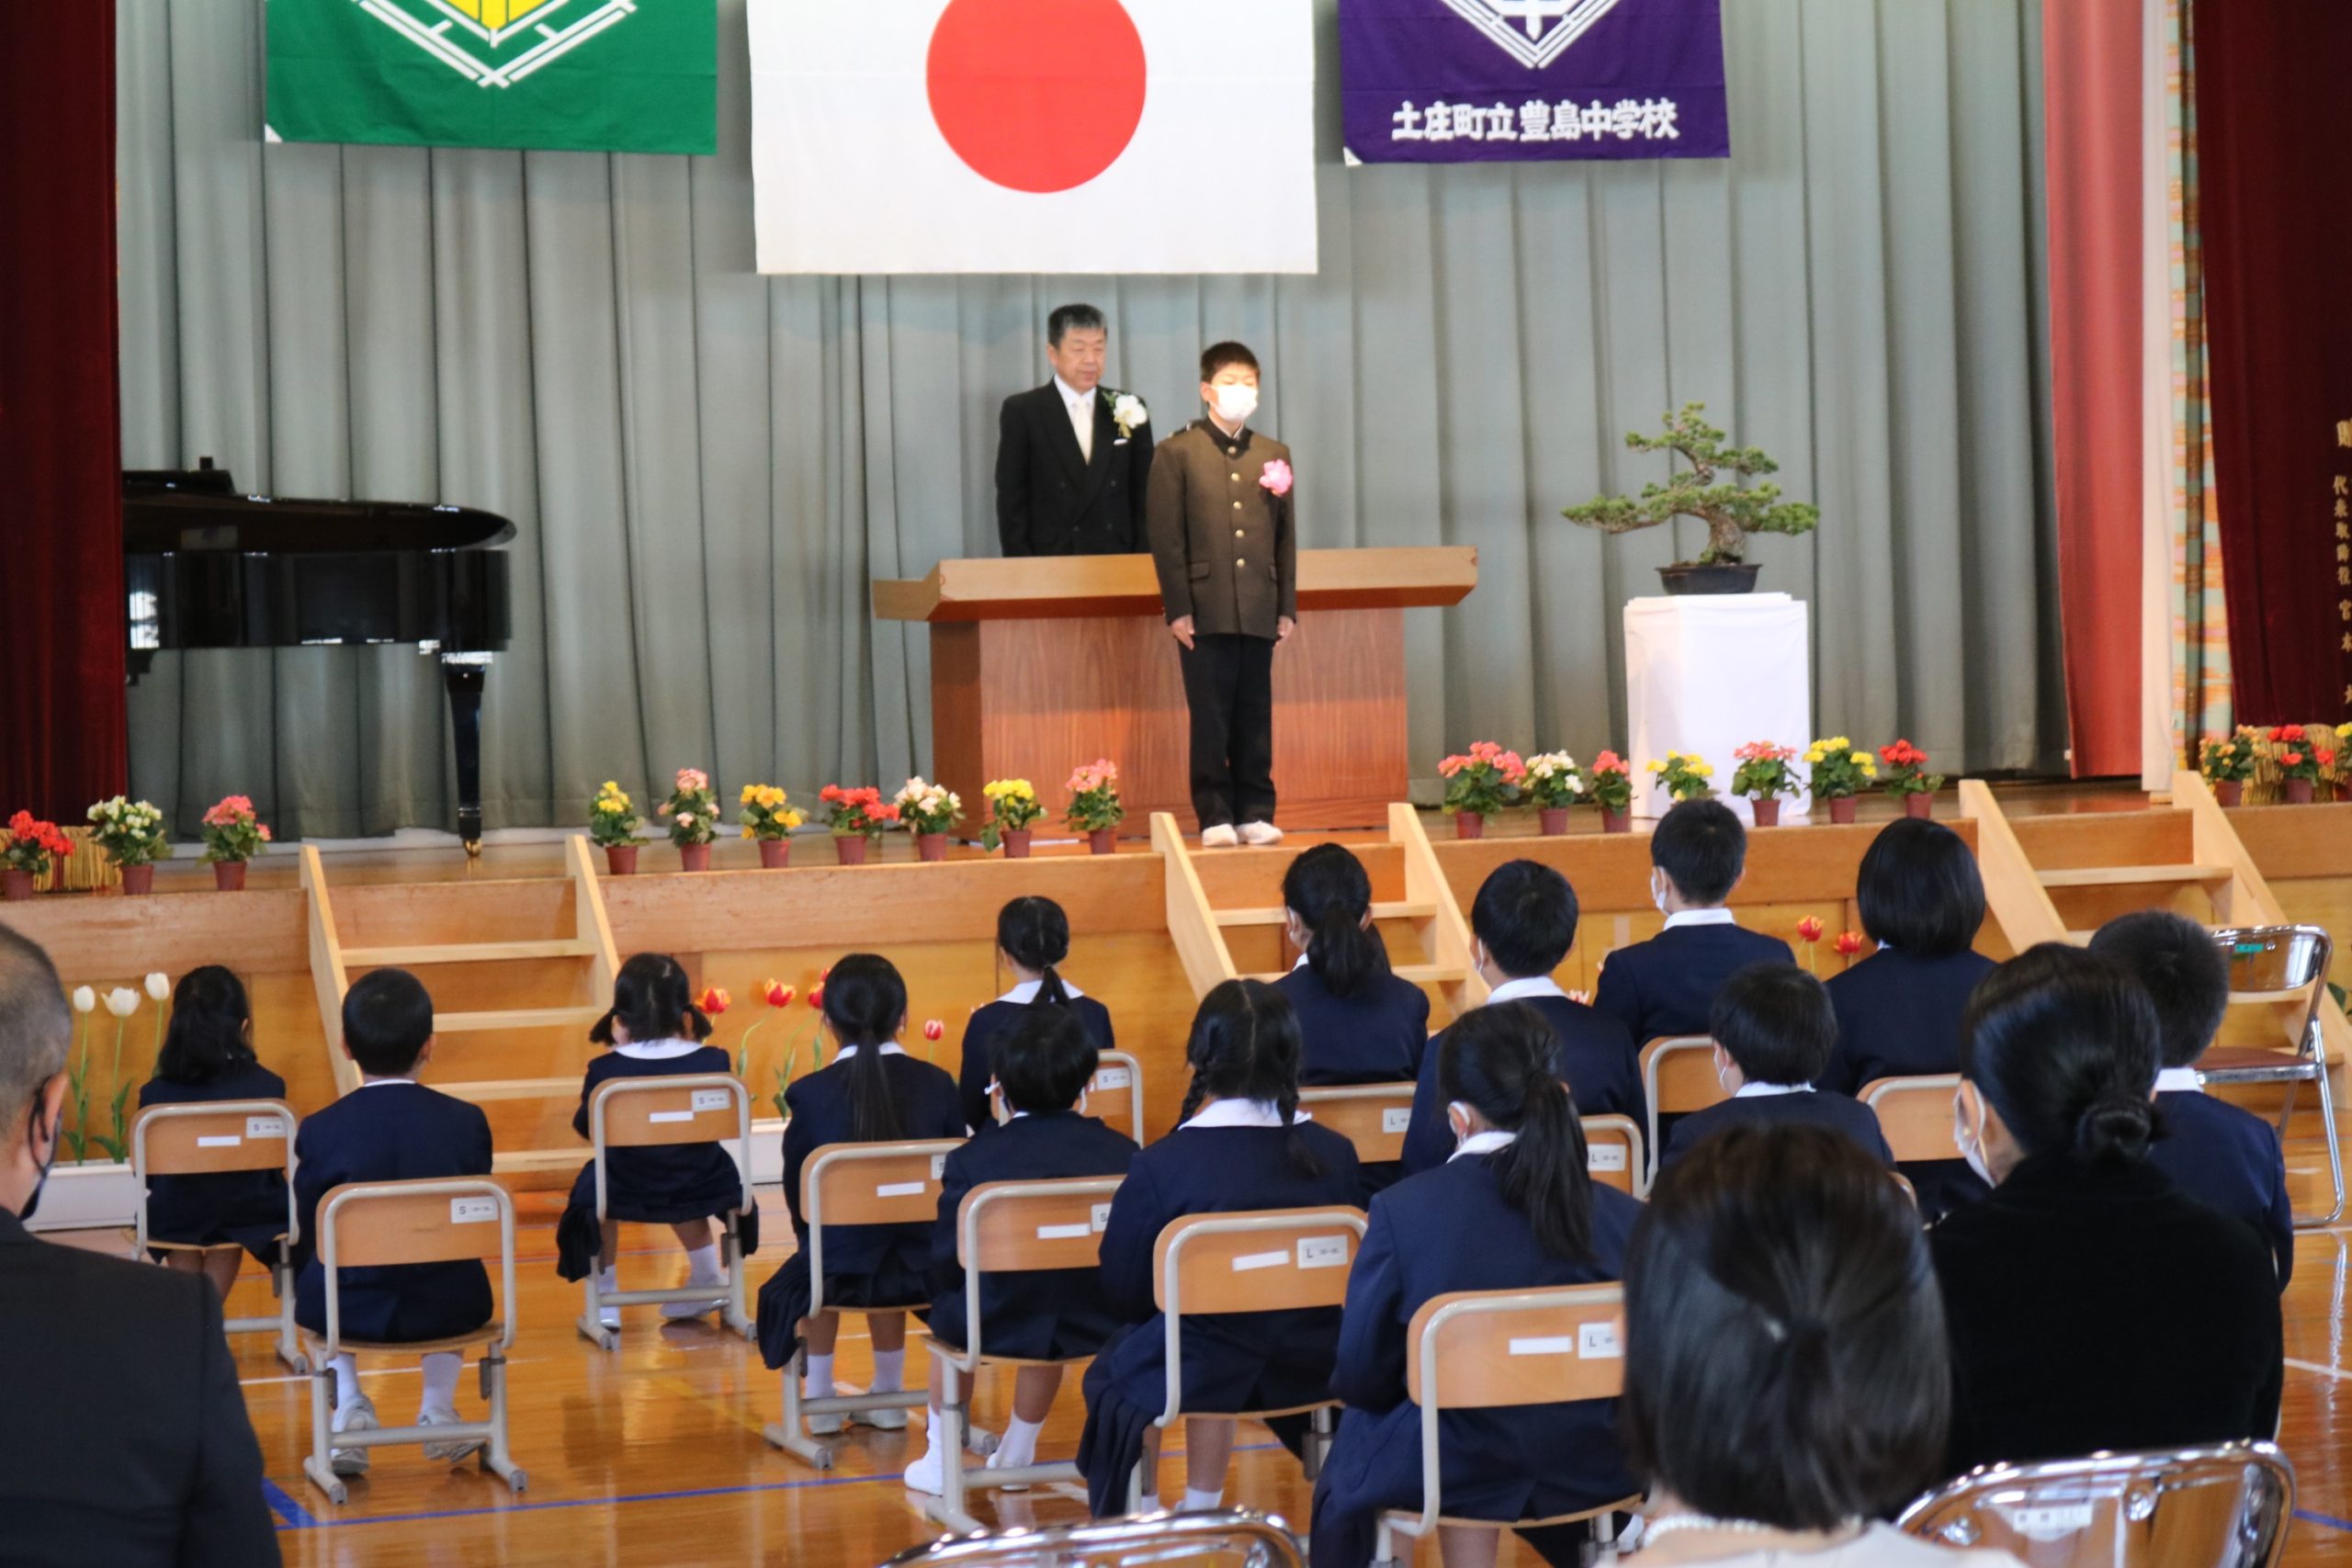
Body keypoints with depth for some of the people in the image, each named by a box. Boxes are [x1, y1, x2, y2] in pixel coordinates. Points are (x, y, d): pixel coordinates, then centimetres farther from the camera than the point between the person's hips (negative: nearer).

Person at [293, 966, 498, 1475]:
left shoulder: (319, 1131, -8)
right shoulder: (467, 1122, -5)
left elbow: (310, 1240, 0)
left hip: (350, 1310, -1)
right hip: (448, 1309, 1)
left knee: (313, 1278, 33)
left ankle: (349, 1405, 17)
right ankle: (438, 1409, 23)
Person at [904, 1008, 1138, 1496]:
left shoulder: (971, 1161, -12)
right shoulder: (1123, 1154, -7)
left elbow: (947, 1264, -8)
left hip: (997, 1327, -2)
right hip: (1097, 1324, 3)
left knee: (946, 1320, 33)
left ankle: (940, 1461, 38)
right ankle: (1017, 1453, 53)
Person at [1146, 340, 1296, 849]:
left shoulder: (1274, 455, 14)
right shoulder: (1178, 452, 2)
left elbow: (1286, 536, 13)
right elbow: (1167, 535, -3)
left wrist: (1288, 607, 8)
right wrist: (1177, 609, -8)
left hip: (1259, 611, 3)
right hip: (1205, 610, -3)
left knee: (1255, 716, 5)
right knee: (1210, 717, -1)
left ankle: (1256, 812, 10)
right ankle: (1215, 815, 3)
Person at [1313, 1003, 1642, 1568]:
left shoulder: (1403, 1211, -20)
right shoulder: (1624, 1217, -15)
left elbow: (1359, 1379, -11)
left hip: (1442, 1474, -2)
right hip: (1592, 1471, 2)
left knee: (1357, 1437, 31)